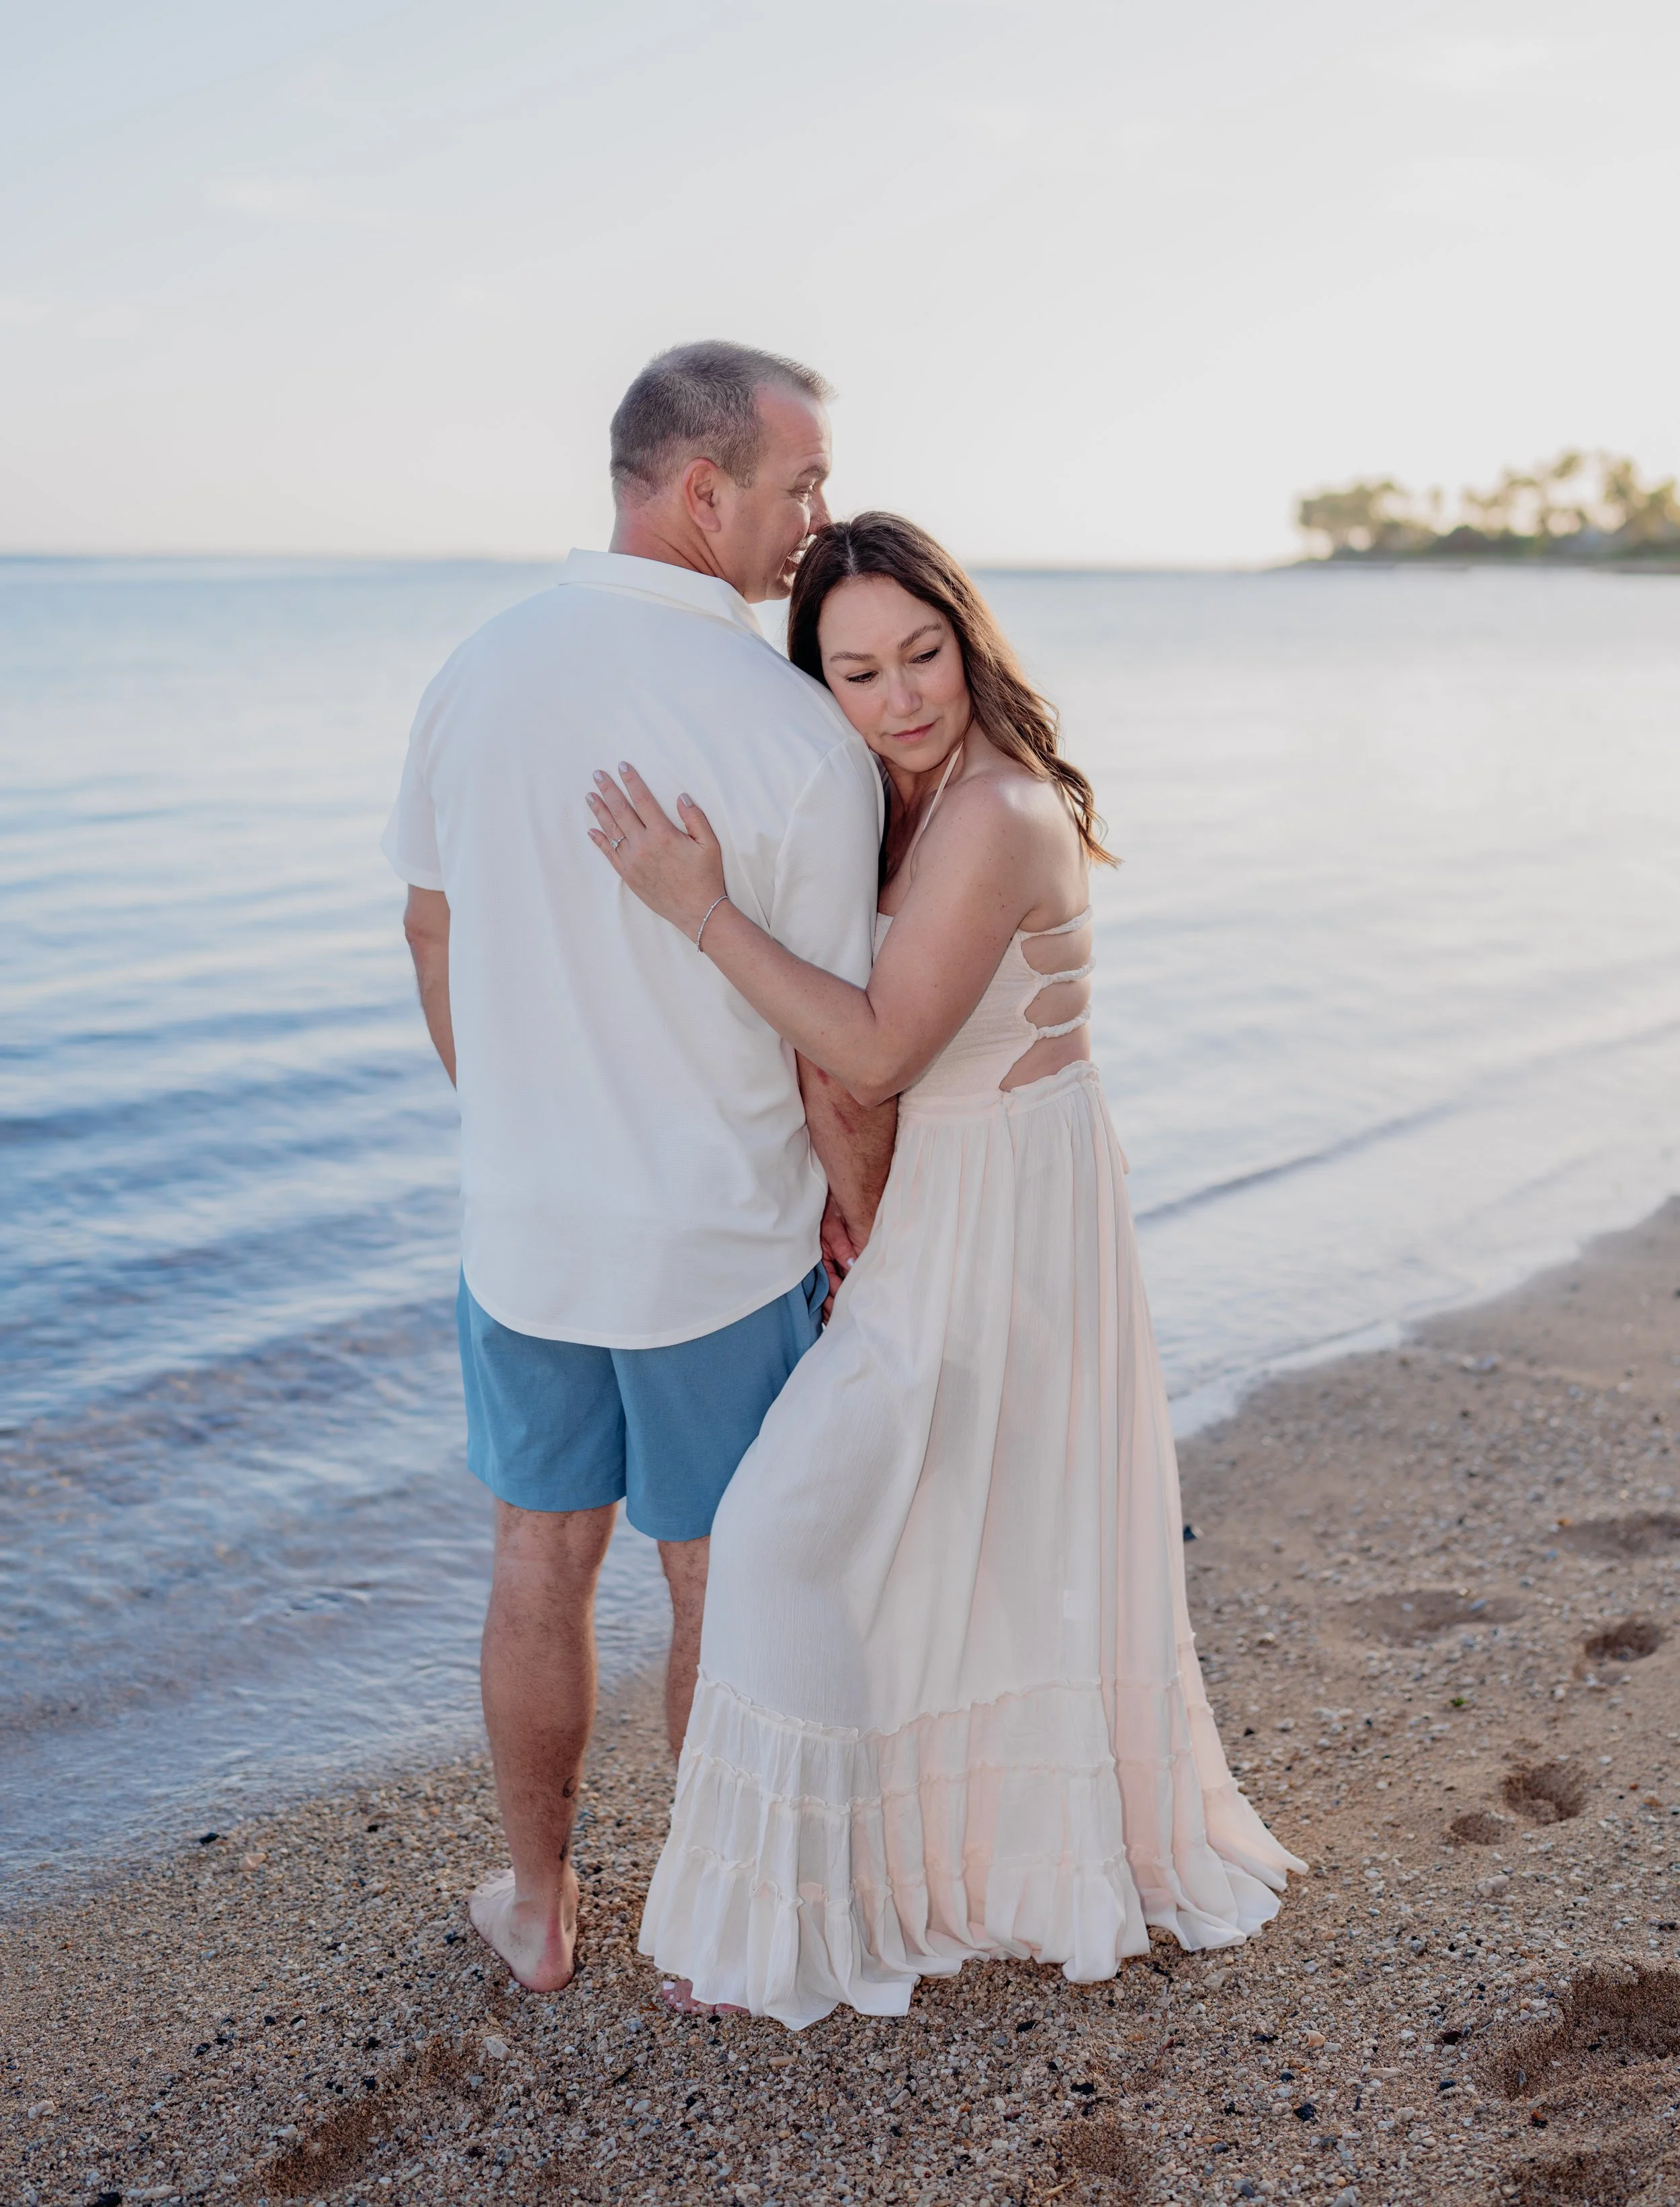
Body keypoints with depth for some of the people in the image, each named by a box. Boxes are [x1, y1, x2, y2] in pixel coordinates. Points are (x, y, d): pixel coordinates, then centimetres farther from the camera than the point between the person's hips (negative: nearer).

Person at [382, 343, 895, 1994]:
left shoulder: (478, 672, -3)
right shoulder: (799, 733, -19)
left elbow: (434, 947, 7)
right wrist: (868, 1239, 2)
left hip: (520, 1225, 4)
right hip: (725, 1240, -4)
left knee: (542, 1566, 19)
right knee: (721, 1590, 14)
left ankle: (537, 1906, 36)